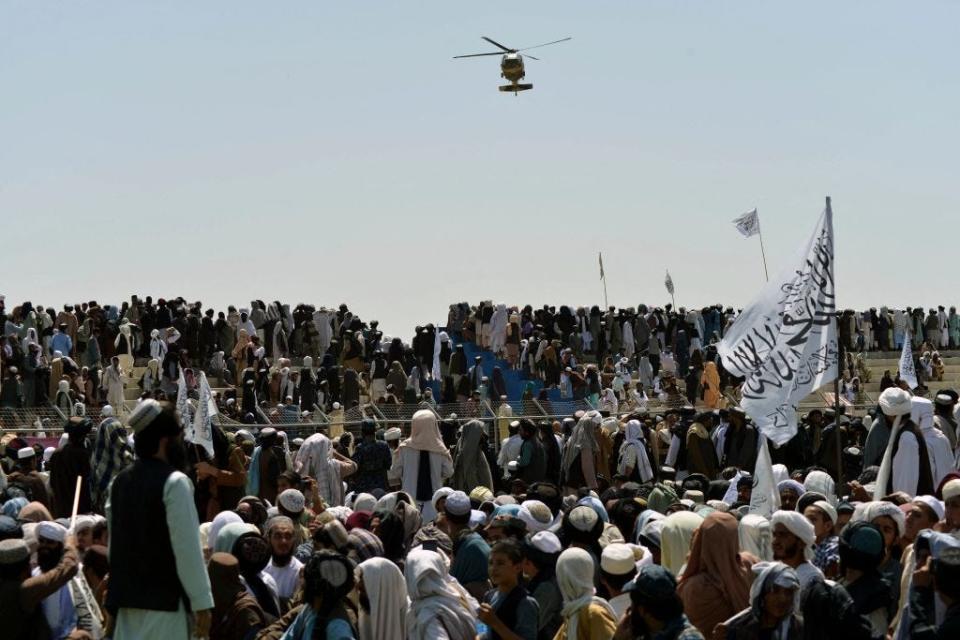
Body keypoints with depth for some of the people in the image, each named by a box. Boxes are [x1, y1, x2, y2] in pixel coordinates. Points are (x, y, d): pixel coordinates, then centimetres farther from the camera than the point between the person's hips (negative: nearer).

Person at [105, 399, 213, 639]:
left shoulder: (120, 482, 11)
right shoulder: (174, 482, -13)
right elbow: (187, 549, -16)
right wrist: (202, 603, -12)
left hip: (127, 600, 7)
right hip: (165, 600, -7)